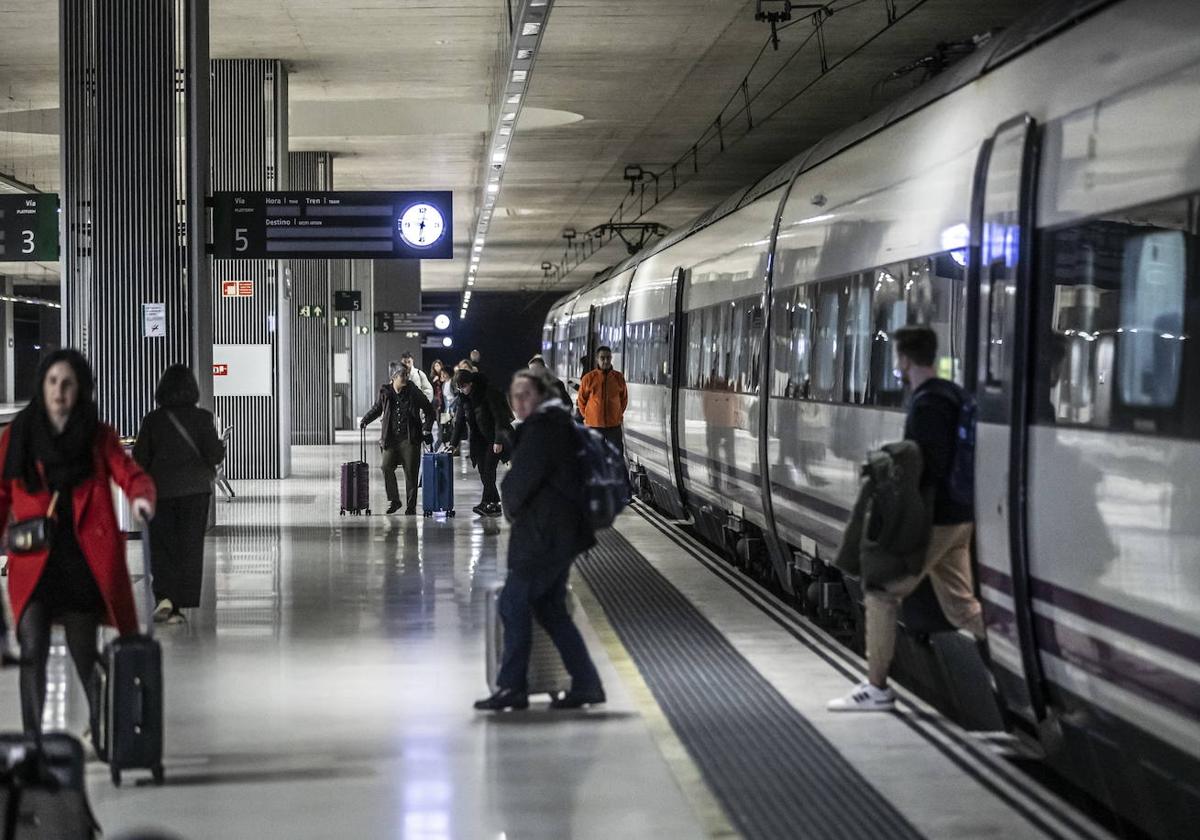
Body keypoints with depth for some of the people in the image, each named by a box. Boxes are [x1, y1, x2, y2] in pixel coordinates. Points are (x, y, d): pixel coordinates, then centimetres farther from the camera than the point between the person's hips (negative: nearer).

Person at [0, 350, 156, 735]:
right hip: (33, 560, 0)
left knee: (84, 653, 8)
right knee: (32, 651, -11)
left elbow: (129, 473, -8)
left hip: (84, 559, 0)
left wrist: (141, 497, -31)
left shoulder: (99, 437, 5)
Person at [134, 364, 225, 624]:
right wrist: (222, 448, 13)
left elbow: (139, 458, -2)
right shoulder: (202, 418, -7)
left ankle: (165, 596, -12)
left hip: (161, 490, 0)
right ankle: (180, 605, 6)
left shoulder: (152, 420, -4)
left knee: (161, 546, 7)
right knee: (190, 547, 7)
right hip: (195, 490, 0)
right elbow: (213, 455, -9)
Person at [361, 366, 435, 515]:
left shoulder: (413, 392, -2)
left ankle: (411, 506, 8)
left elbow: (429, 410, 8)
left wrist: (427, 429, 0)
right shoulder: (385, 393, 3)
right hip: (391, 439, 2)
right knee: (386, 467, -11)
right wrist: (365, 420, 9)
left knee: (411, 472, -1)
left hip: (410, 439, -2)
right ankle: (394, 500, 6)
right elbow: (377, 408, 22)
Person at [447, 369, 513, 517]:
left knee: (489, 468, -14)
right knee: (483, 471, 3)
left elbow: (499, 417, -19)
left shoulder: (488, 393, -18)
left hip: (494, 437, -7)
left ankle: (487, 503, -15)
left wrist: (498, 441, -22)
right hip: (479, 439, 7)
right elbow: (460, 421, 10)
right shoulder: (463, 397, 3)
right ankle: (495, 503, 8)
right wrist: (453, 442, 3)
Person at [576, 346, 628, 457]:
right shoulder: (589, 378, -3)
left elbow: (624, 398, 14)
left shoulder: (618, 377, 1)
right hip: (594, 425, -1)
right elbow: (581, 399, 8)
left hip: (614, 425, 1)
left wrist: (618, 414, 10)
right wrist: (586, 416, 7)